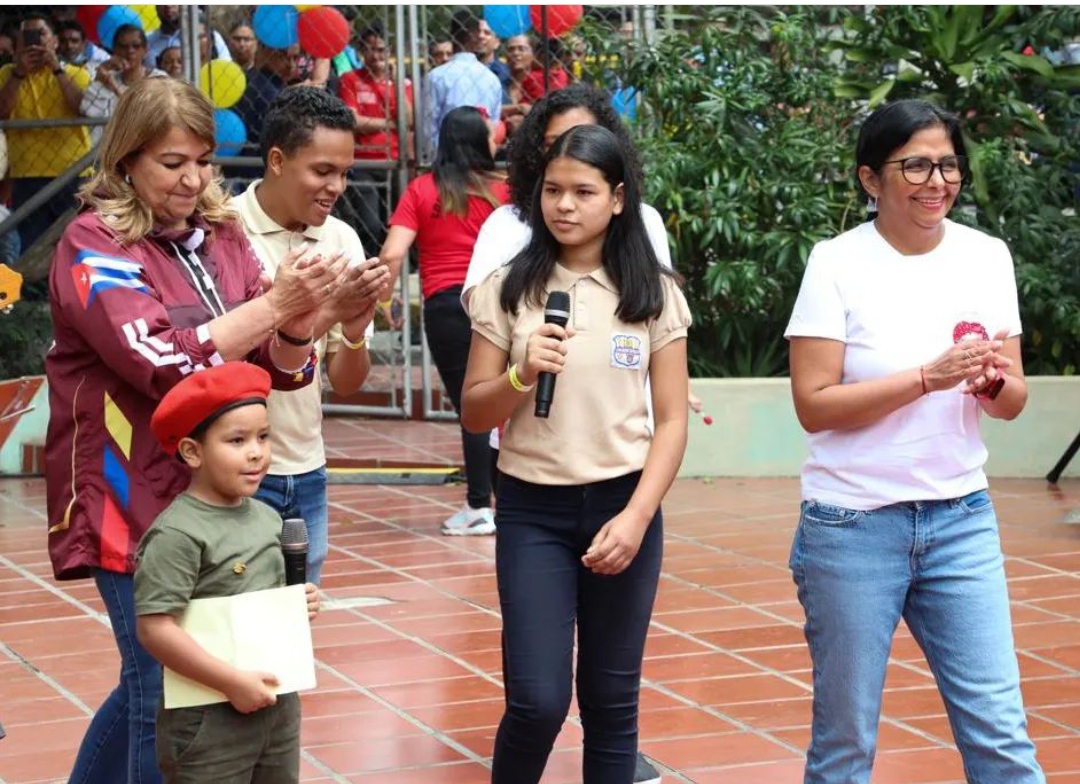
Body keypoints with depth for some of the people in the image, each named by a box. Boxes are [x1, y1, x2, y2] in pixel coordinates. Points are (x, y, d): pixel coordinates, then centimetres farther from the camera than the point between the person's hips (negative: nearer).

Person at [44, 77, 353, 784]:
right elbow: (161, 362, -21)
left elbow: (279, 368, 6)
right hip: (132, 505, -6)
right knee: (164, 693, -2)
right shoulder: (94, 245, -10)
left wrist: (298, 328, -17)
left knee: (151, 683, 16)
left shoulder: (222, 237, 7)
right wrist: (272, 306, -24)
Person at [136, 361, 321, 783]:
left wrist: (299, 606, 0)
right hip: (209, 715, -8)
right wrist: (232, 682, -21)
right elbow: (156, 628, -22)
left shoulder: (267, 518, 7)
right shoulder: (177, 534, -18)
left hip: (279, 703, 8)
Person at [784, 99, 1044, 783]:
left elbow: (1014, 399, 8)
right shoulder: (838, 263, -8)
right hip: (854, 523, -3)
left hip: (961, 520, 3)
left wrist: (994, 382, -15)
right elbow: (814, 405, -14)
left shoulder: (987, 257, 3)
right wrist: (930, 376, -23)